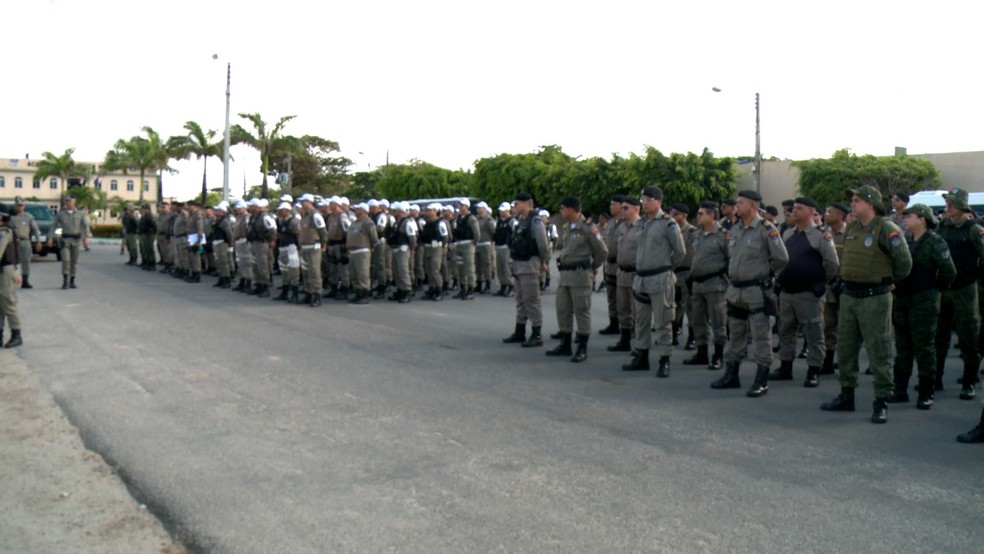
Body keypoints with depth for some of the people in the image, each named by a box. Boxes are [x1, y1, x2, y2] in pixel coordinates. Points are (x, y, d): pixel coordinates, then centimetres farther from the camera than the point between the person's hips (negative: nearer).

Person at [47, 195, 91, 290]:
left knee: (74, 261, 5)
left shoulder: (80, 213, 5)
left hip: (76, 239, 1)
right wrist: (50, 238, -3)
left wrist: (86, 237, -17)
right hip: (65, 239, -1)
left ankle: (72, 282, 14)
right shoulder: (60, 213, 4)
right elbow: (54, 226, 5)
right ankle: (65, 281, -10)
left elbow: (86, 226, -2)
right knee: (65, 259, -16)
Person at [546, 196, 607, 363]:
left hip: (580, 274, -8)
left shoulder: (587, 229, -12)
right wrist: (561, 260, 15)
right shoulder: (565, 228, 11)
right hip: (564, 274, 8)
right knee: (562, 310, 12)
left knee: (582, 310, -2)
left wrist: (591, 267, 3)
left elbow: (602, 252, -6)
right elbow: (559, 247, 27)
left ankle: (582, 349, 3)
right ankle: (565, 345, 22)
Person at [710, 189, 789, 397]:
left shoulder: (766, 229, -12)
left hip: (757, 292, -7)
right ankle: (731, 376, 25)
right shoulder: (734, 229, 10)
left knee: (761, 336, -2)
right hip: (735, 290, 8)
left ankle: (761, 381, 3)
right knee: (735, 334, 15)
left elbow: (782, 258, -11)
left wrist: (765, 273, -1)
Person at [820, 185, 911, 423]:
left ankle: (882, 402, 5)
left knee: (879, 350, -2)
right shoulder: (851, 229, 10)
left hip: (875, 297, -8)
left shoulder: (886, 229, -13)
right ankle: (846, 396, 25)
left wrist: (890, 280, 1)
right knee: (845, 347, 13)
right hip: (849, 295, 8)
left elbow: (904, 261, -13)